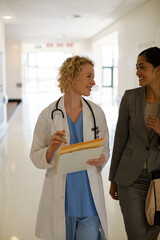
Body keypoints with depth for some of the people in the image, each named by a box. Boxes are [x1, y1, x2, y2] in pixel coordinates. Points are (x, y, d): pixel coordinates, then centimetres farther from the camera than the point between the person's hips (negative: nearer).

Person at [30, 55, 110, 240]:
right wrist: (51, 149, -22)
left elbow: (105, 148, 11)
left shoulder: (97, 113, 1)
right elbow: (35, 157, -2)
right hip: (60, 197, -1)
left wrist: (101, 159, -11)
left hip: (89, 196, 2)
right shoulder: (48, 115, -7)